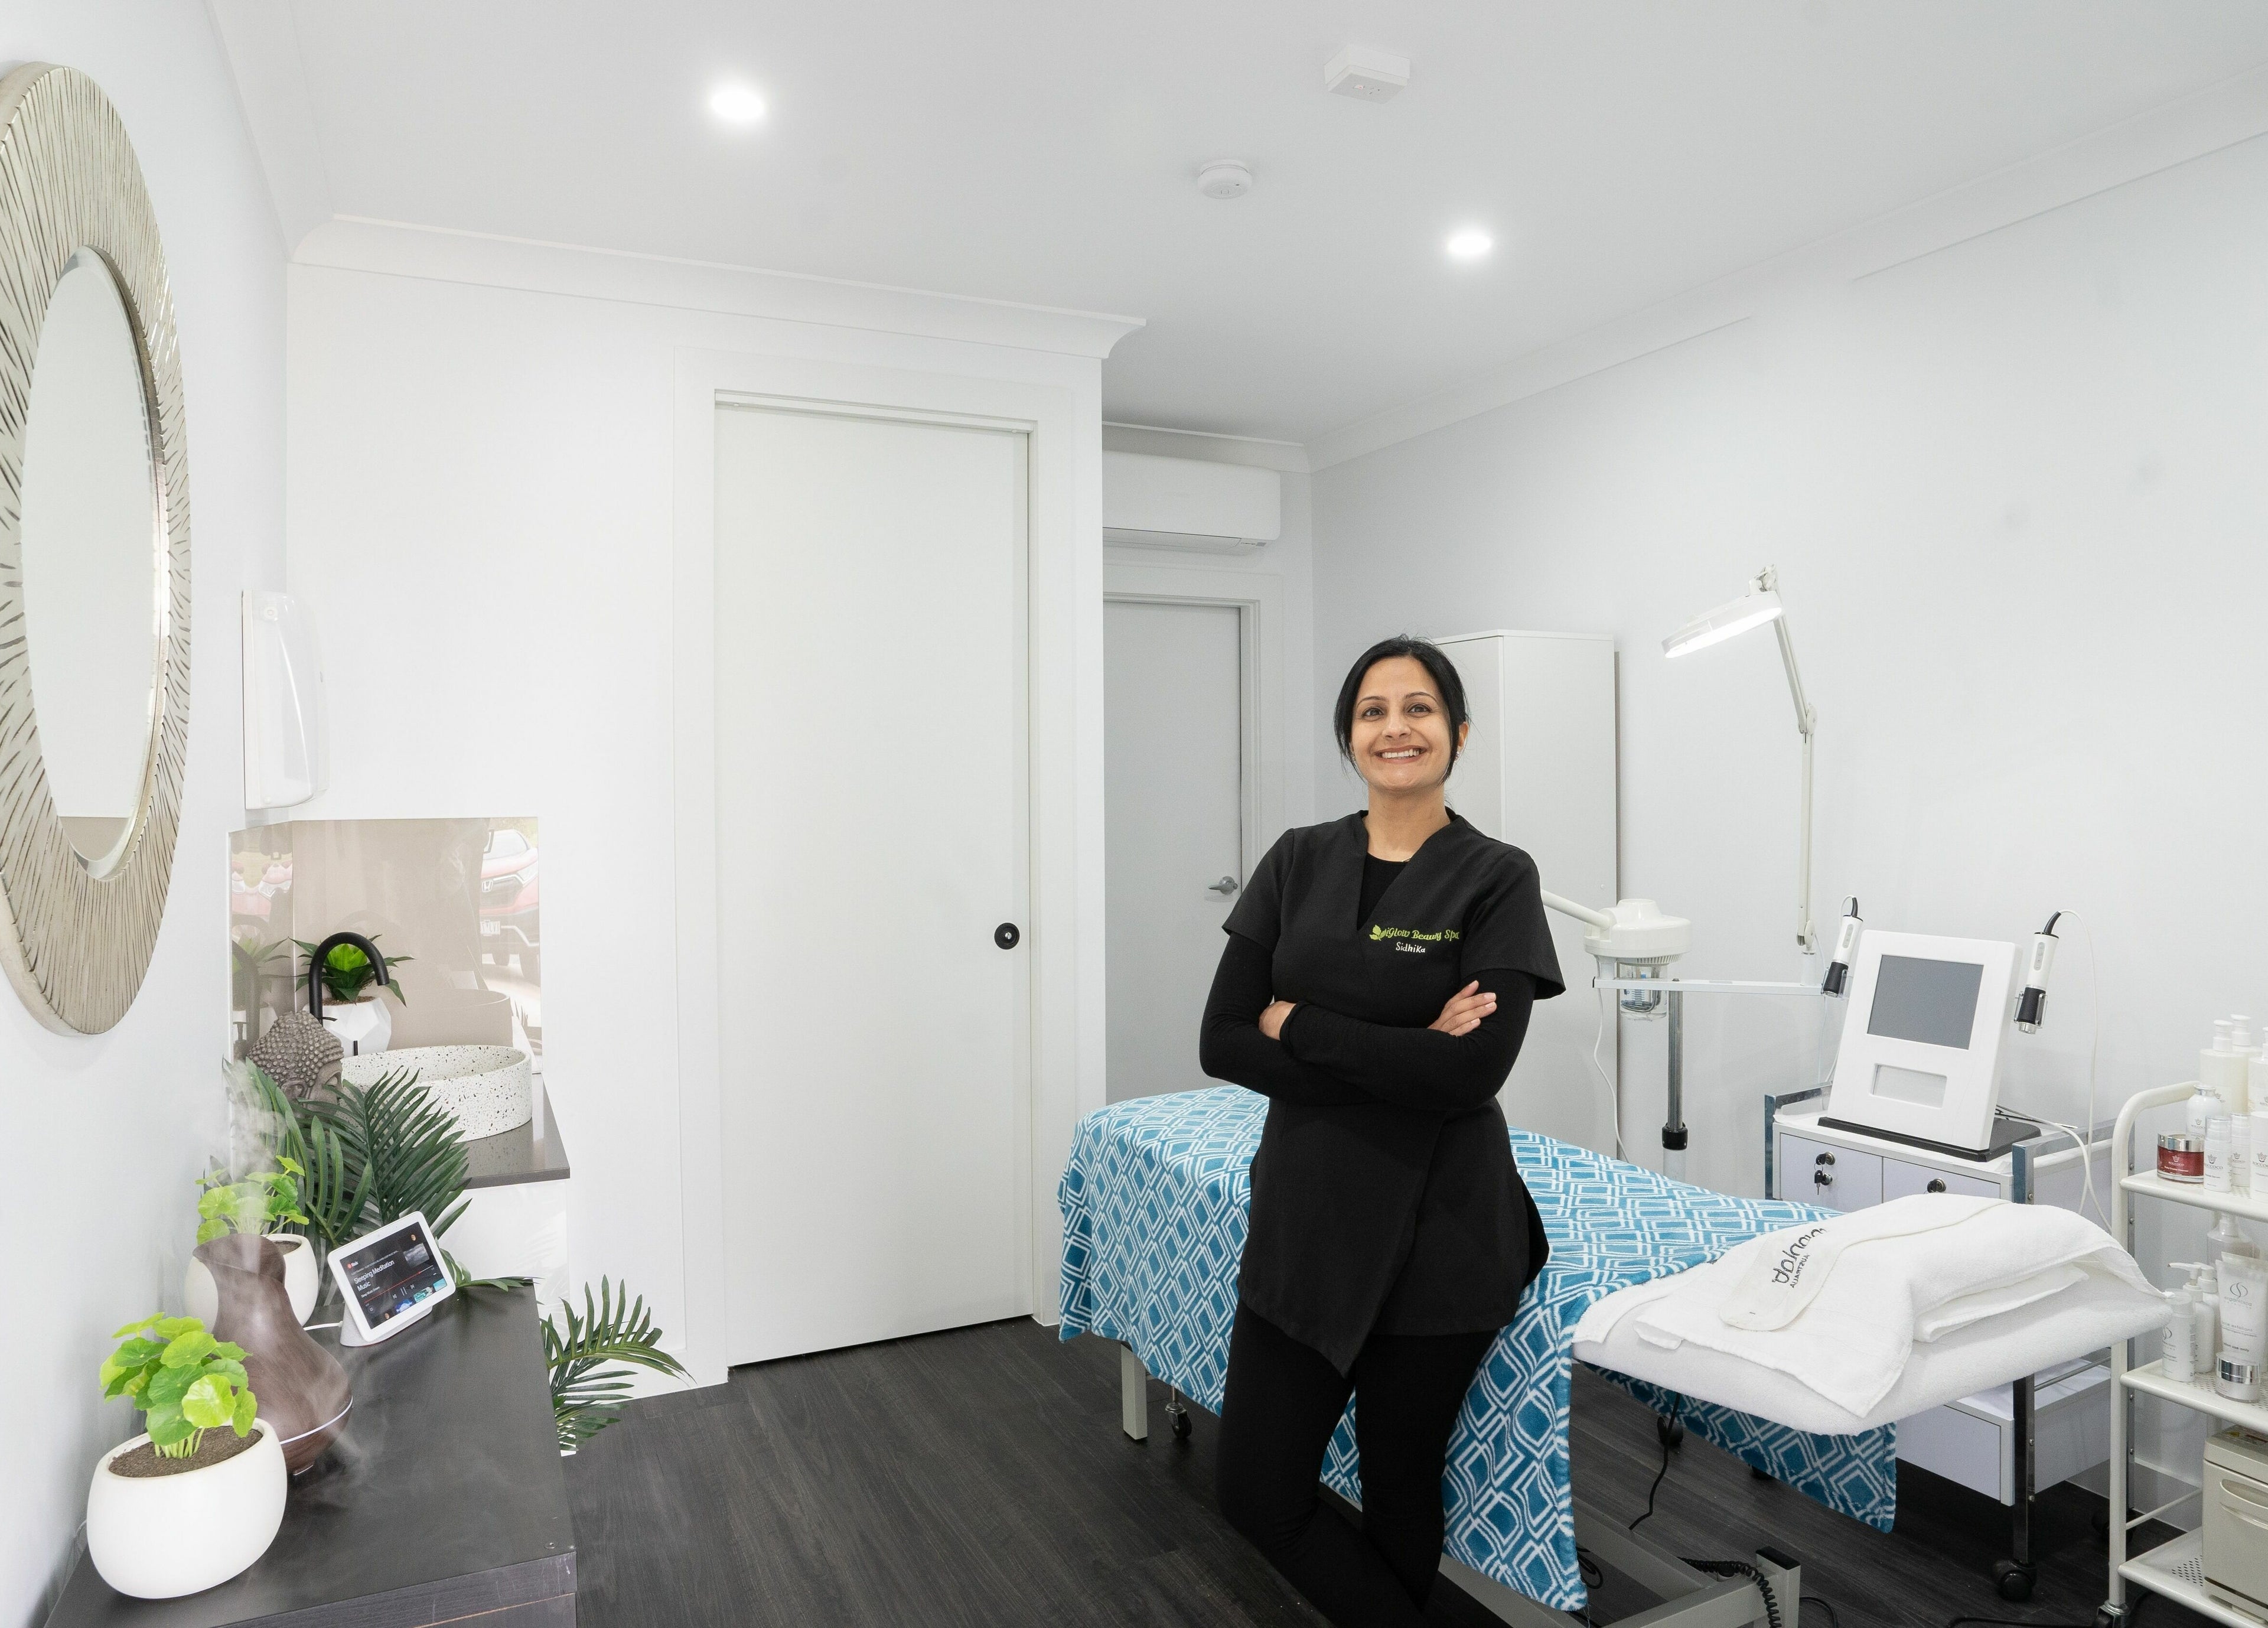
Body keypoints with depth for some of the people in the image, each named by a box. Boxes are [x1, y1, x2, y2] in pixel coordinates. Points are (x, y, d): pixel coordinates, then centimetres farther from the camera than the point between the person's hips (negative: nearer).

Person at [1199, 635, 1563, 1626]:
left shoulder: (1497, 878, -7)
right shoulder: (1296, 862, 3)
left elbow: (1470, 1073, -19)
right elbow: (1223, 1043, -5)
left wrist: (1298, 1025, -13)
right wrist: (1398, 1060, -15)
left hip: (1437, 1227, -3)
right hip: (1302, 1211, 4)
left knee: (1400, 1488, 13)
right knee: (1255, 1491, 9)